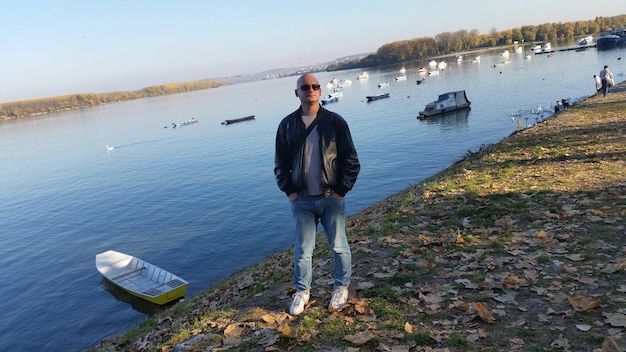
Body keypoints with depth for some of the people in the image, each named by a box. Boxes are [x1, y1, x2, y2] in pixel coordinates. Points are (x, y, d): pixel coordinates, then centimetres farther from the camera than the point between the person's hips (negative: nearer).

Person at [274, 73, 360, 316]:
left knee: (339, 246, 10)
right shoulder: (287, 125, 2)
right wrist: (289, 191, -1)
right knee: (302, 250, 8)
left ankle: (341, 288, 31)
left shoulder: (335, 122, -3)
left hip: (332, 198, -1)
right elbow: (280, 163, 7)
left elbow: (351, 161, -2)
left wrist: (341, 190, -7)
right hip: (301, 200, 1)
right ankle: (302, 292, 27)